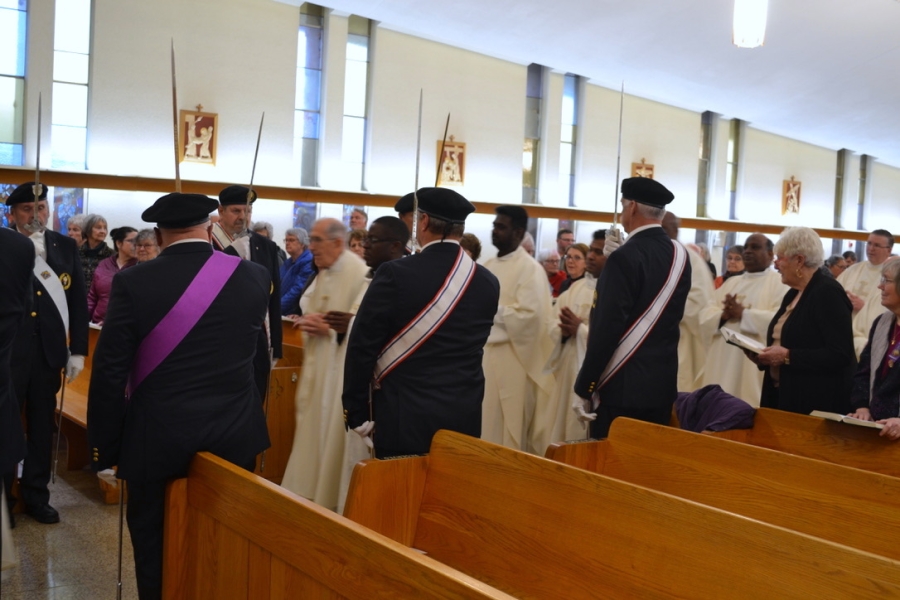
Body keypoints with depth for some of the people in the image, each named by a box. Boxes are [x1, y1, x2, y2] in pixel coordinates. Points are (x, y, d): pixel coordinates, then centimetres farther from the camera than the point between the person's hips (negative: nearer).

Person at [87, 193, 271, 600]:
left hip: (158, 438, -2)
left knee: (155, 548, 14)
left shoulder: (133, 282, -11)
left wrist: (104, 448, -1)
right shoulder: (255, 277, -3)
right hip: (235, 434, 3)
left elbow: (110, 372, -8)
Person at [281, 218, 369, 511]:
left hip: (341, 370, -9)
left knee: (331, 437, -1)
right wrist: (307, 320, -6)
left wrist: (331, 329, -24)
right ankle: (309, 495, 28)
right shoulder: (322, 272, 11)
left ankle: (330, 501, 13)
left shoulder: (360, 274, -17)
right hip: (317, 366, 9)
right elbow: (308, 309, 17)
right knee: (311, 433, 15)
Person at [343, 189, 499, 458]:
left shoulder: (395, 274, -12)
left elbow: (362, 347, -10)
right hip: (465, 418, 4)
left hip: (404, 417, -4)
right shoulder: (488, 282, 0)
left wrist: (357, 413, -3)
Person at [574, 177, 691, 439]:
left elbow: (607, 326, -20)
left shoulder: (625, 257, -16)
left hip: (622, 384, -7)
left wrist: (585, 385, -11)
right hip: (663, 382, 7)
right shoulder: (680, 255, 5)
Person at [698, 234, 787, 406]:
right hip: (723, 361, 6)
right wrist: (723, 315, -11)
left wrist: (743, 314, -15)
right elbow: (705, 314, 10)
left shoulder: (780, 283, 1)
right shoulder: (731, 282, 19)